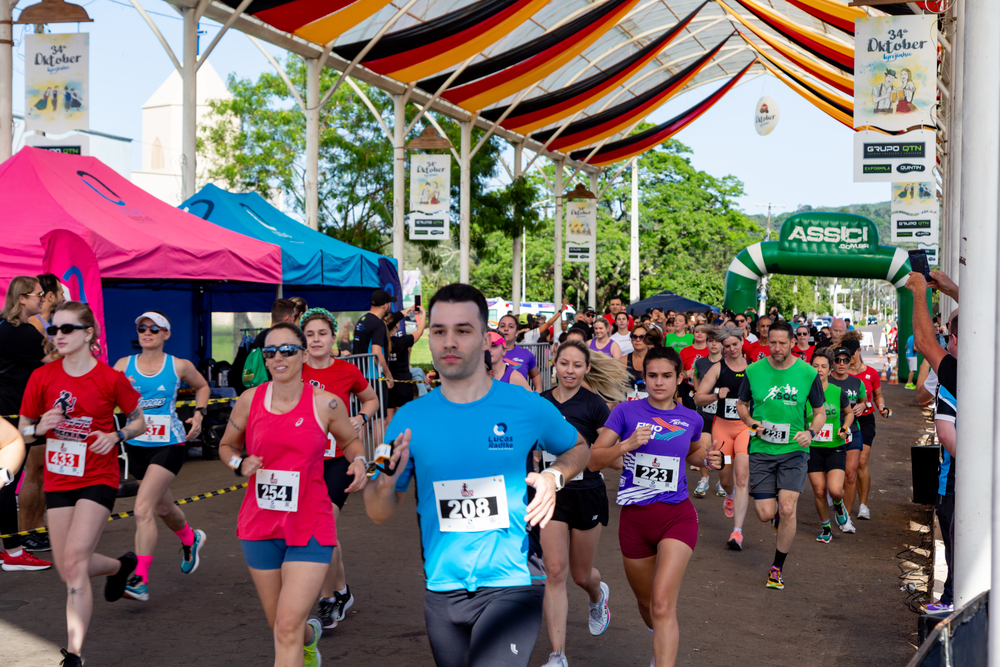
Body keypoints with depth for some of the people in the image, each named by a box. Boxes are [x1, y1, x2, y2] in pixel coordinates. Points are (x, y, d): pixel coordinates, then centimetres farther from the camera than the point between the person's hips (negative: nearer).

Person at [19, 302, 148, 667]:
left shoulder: (111, 379, -9)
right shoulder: (43, 377, -2)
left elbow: (139, 422, 4)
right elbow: (23, 428, 8)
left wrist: (116, 436, -17)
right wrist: (42, 426, -15)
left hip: (98, 479, -4)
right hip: (58, 480, 4)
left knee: (74, 562, -17)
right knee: (68, 570, 9)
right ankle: (122, 565, 42)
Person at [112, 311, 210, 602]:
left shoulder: (179, 367, -2)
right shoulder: (124, 365, 2)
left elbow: (202, 387, 15)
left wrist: (199, 414, 2)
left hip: (169, 445, -4)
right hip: (136, 445, 4)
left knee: (143, 508, -18)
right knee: (162, 507, 21)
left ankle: (140, 580, -16)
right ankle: (190, 540, 52)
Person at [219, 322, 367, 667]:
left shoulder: (326, 403, -6)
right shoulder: (250, 400, 0)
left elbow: (351, 441, 12)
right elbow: (226, 446, 15)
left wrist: (359, 462, -9)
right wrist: (240, 464, -7)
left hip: (310, 526, -3)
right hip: (260, 525, 3)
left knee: (288, 628, -14)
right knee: (281, 626, 17)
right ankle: (311, 634, 52)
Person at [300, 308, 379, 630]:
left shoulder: (347, 371, -5)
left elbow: (371, 399, 14)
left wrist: (361, 418, -5)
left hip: (338, 460, -3)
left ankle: (328, 599, 3)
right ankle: (341, 590, 32)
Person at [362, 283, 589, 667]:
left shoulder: (527, 408, -5)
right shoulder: (410, 418, -1)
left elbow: (578, 448, 15)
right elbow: (379, 514, 4)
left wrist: (554, 477, -7)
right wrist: (386, 481, -19)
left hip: (512, 582, -3)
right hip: (442, 588, 3)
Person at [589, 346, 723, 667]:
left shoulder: (691, 419, 3)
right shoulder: (626, 411, -4)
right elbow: (594, 460, -5)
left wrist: (707, 459, 4)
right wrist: (627, 444, -20)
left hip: (677, 517, -1)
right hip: (634, 518, 1)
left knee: (663, 605, -18)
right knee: (645, 602, 20)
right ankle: (660, 641, 52)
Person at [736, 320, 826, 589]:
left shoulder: (808, 373, -3)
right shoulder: (754, 371, -1)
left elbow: (820, 412, 7)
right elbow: (741, 405, 12)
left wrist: (810, 432, -13)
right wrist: (751, 422, -8)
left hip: (794, 450, -1)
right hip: (761, 450, 1)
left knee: (787, 509, -14)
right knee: (766, 514, -4)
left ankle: (777, 568, 5)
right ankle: (778, 513, 37)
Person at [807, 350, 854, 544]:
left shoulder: (838, 392, -4)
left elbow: (849, 413, 14)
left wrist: (845, 428, -3)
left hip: (835, 448, 0)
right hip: (812, 448, 0)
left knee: (835, 490, -16)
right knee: (819, 491, 0)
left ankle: (838, 505, 22)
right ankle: (825, 528, 23)